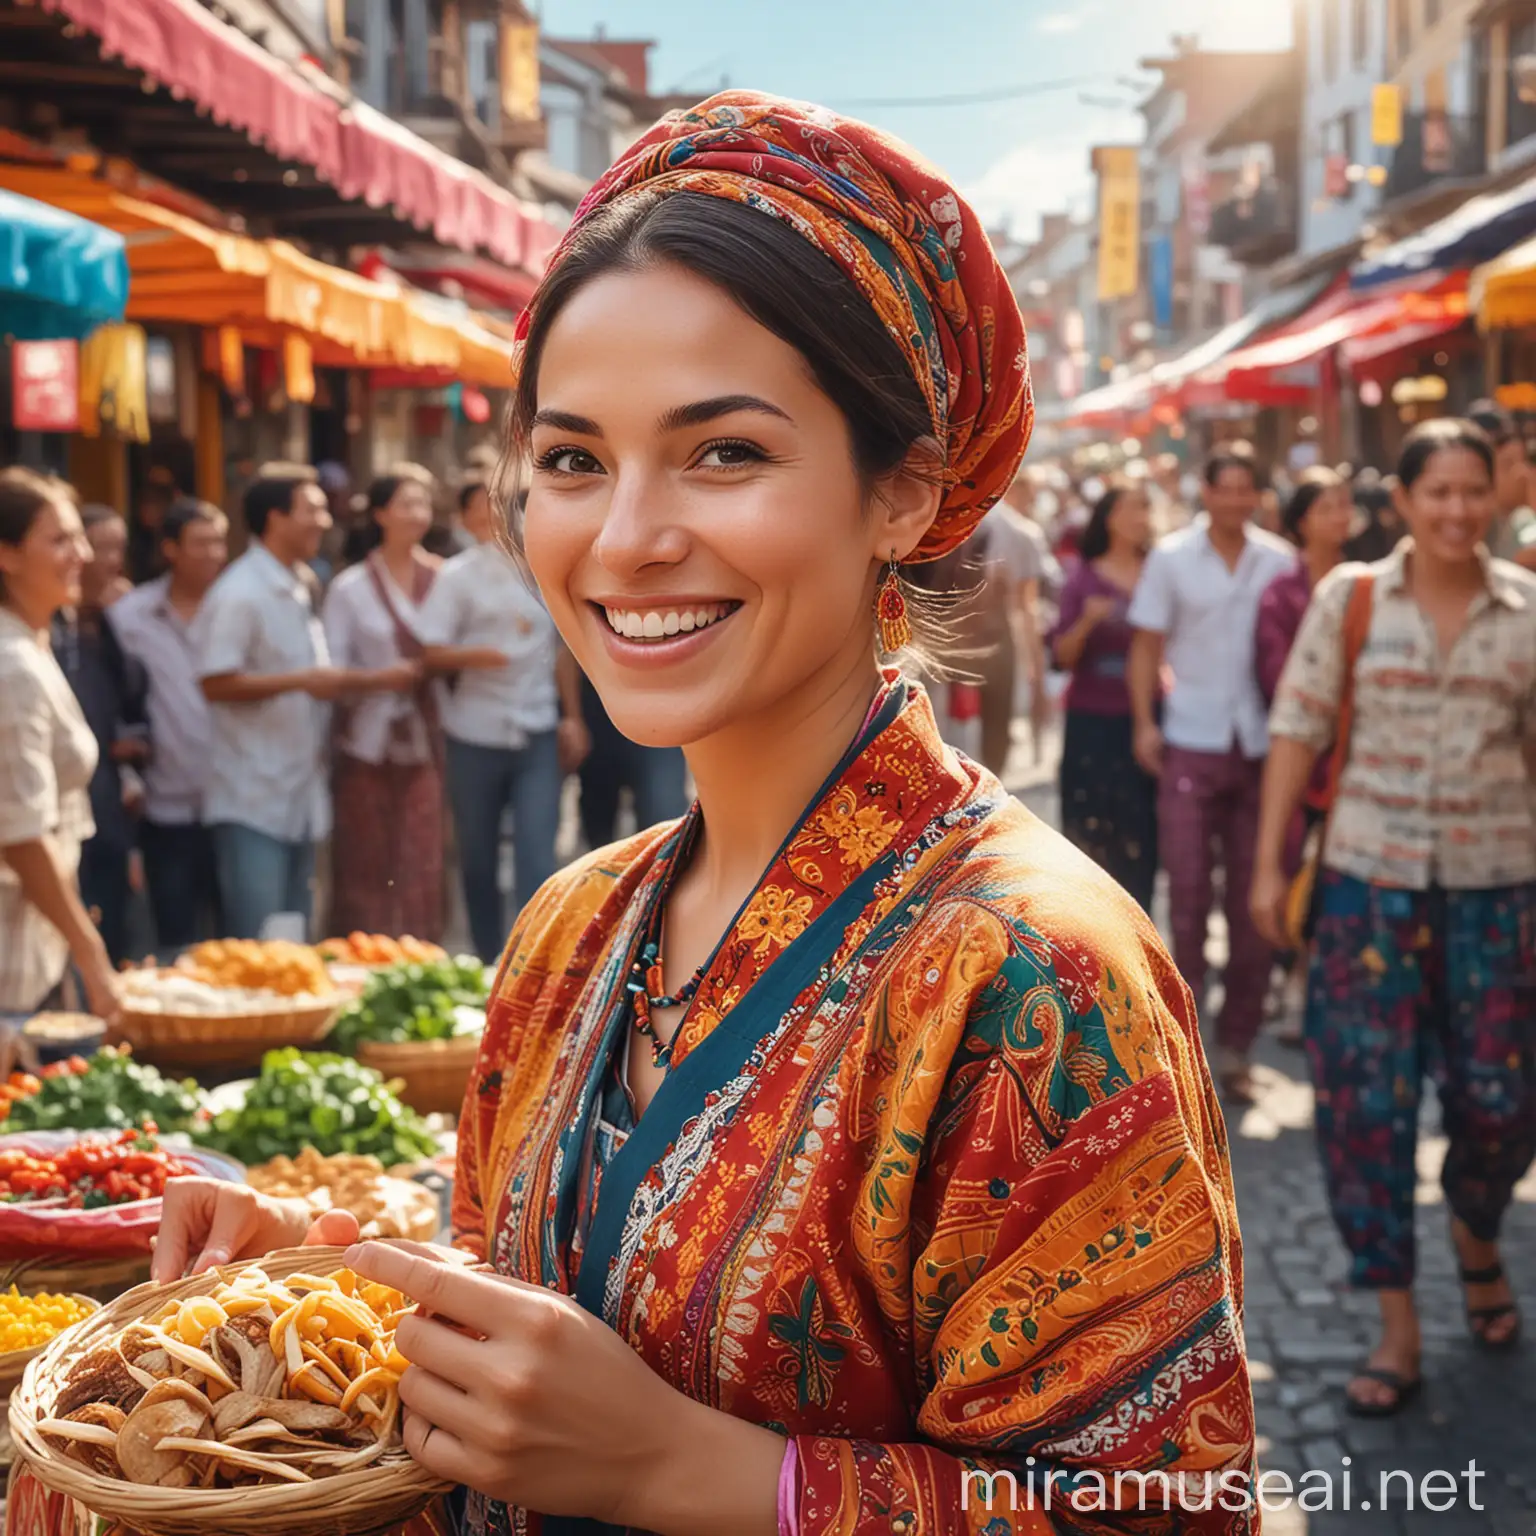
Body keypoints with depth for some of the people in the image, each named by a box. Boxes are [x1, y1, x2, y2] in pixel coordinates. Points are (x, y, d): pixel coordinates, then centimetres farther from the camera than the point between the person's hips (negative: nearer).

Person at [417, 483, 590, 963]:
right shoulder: (457, 576, -2)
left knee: (537, 857, -8)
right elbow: (430, 654, -8)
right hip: (475, 736, -1)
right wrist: (473, 656, -27)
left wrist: (572, 717, 12)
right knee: (478, 862, 8)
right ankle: (488, 967, 23)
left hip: (538, 735, 1)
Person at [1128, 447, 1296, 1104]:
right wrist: (1144, 722, -7)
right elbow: (1147, 644, 3)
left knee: (1253, 902, 5)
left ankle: (1237, 1043, 15)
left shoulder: (1280, 561, 5)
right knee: (1188, 892, -1)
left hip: (1259, 745, 2)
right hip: (1190, 745, -1)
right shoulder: (1171, 558, 2)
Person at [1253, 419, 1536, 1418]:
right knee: (1365, 1095, -1)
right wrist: (1270, 861, -3)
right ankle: (1397, 1327, 13)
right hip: (1371, 877, -1)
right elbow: (1299, 729, 0)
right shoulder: (1351, 597, -1)